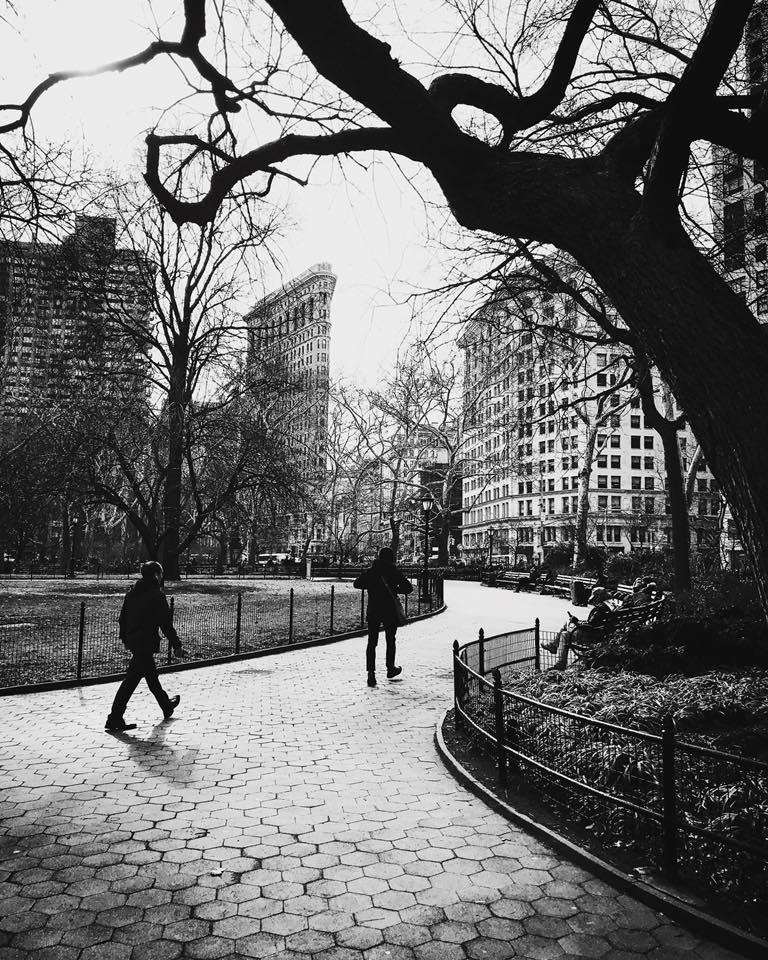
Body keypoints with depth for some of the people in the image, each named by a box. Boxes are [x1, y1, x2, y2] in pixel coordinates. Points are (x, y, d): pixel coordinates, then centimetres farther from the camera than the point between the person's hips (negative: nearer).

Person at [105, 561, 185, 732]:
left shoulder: (132, 592, 9)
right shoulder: (157, 595, -14)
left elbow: (123, 617, 16)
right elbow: (166, 623, -14)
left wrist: (124, 637, 27)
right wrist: (176, 645, -8)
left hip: (133, 640, 9)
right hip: (147, 643, -9)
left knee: (151, 674, 21)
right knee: (131, 680, -6)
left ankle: (167, 706, 38)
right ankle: (114, 719, -4)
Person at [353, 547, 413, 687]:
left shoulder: (370, 572, 0)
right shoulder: (394, 572, -5)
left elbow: (356, 584, 1)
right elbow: (408, 588, -7)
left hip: (373, 611, 1)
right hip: (390, 612, -1)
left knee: (372, 642, 2)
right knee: (390, 640, 18)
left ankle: (371, 672, -12)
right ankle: (390, 669, 31)